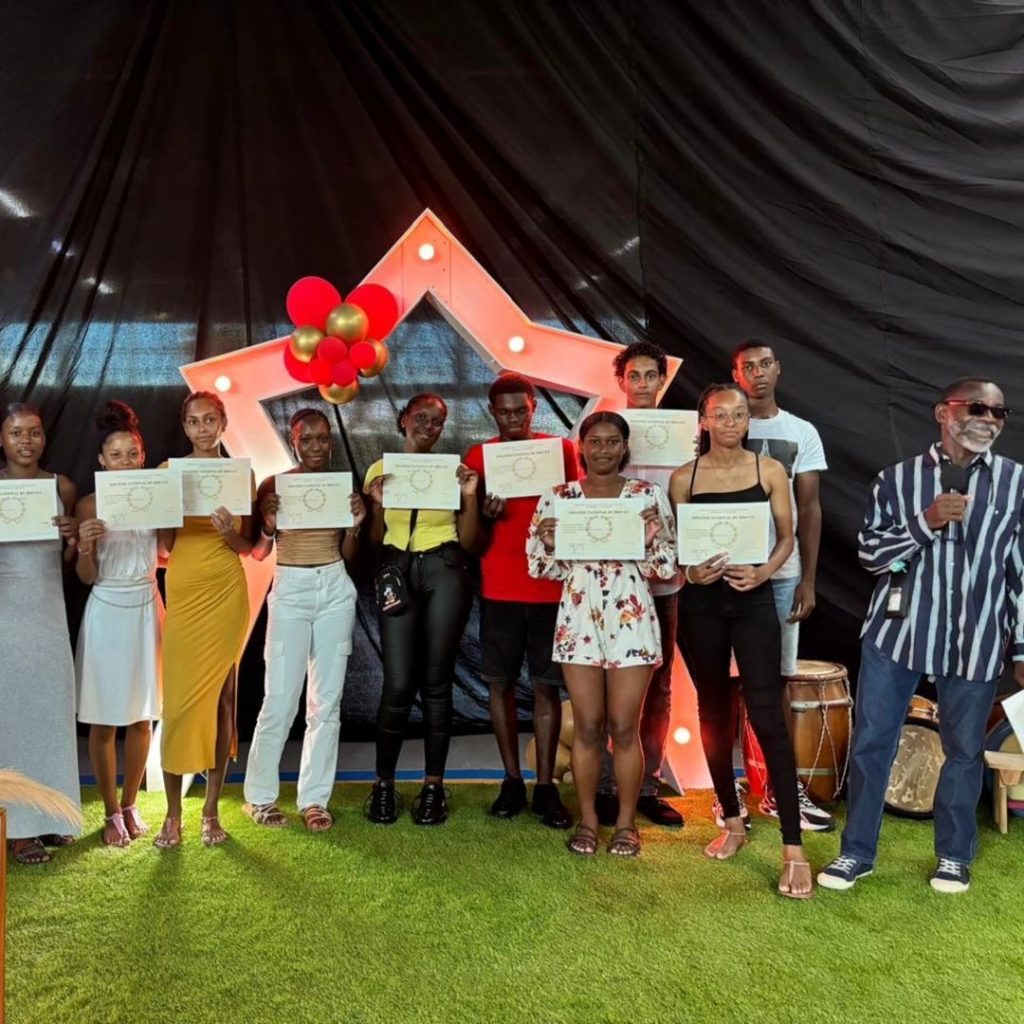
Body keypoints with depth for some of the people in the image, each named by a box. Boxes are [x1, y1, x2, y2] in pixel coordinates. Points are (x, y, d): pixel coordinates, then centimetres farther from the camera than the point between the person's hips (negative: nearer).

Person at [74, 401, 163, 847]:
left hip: (146, 609, 2)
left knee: (141, 715, 10)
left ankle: (130, 804, 26)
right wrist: (85, 546, -22)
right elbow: (88, 577, -5)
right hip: (107, 612, -2)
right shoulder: (89, 505, -5)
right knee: (104, 718, 3)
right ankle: (111, 813, 18)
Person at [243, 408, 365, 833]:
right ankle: (259, 796, 15)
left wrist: (355, 524, -9)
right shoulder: (273, 486, -2)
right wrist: (268, 524, -17)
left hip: (336, 591, 3)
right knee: (281, 700, -3)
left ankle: (314, 798, 16)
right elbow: (258, 552, 2)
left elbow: (349, 555, 9)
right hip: (290, 592, -3)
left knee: (326, 700, 6)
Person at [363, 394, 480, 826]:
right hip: (397, 572, 0)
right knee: (398, 684, -5)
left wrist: (470, 496, -8)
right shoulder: (380, 469, 7)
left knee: (436, 681, 2)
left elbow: (468, 542, 4)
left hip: (445, 573, 0)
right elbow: (373, 541, 7)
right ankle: (384, 782, 11)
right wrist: (377, 503, -9)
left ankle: (433, 785, 14)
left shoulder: (452, 469, 5)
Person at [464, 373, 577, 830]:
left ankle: (546, 785, 10)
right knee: (500, 683, 5)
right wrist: (485, 515, -15)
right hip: (499, 588, 1)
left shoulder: (561, 449, 4)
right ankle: (512, 780, 17)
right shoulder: (478, 456, 5)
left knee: (547, 686, 2)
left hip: (551, 586, -1)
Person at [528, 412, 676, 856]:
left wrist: (652, 535, -16)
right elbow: (544, 566, 7)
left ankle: (626, 822, 19)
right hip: (579, 621, 1)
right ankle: (587, 820, 22)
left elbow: (666, 566, 2)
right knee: (587, 728, 7)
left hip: (632, 621, -1)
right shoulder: (557, 498, 4)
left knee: (625, 728, 4)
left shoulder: (649, 495, 1)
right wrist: (549, 543, -13)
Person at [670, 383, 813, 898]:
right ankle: (732, 822, 28)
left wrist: (764, 571, -14)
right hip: (700, 603, 2)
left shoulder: (769, 470, 2)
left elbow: (786, 537, 5)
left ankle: (793, 848, -5)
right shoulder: (683, 477, 3)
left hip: (754, 600, -2)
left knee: (767, 716, -9)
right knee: (714, 711, 11)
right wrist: (691, 571, -15)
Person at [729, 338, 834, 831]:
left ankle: (777, 788, 18)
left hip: (782, 573, 2)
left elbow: (808, 508, 8)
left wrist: (808, 579, 1)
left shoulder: (802, 432, 9)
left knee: (777, 678, 7)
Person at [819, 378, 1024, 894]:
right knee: (871, 742, 5)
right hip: (898, 630, 0)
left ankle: (954, 855, 31)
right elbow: (870, 553, -1)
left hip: (976, 638, 0)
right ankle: (857, 851, 21)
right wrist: (925, 522, -16)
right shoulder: (896, 478, 1)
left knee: (964, 749, 11)